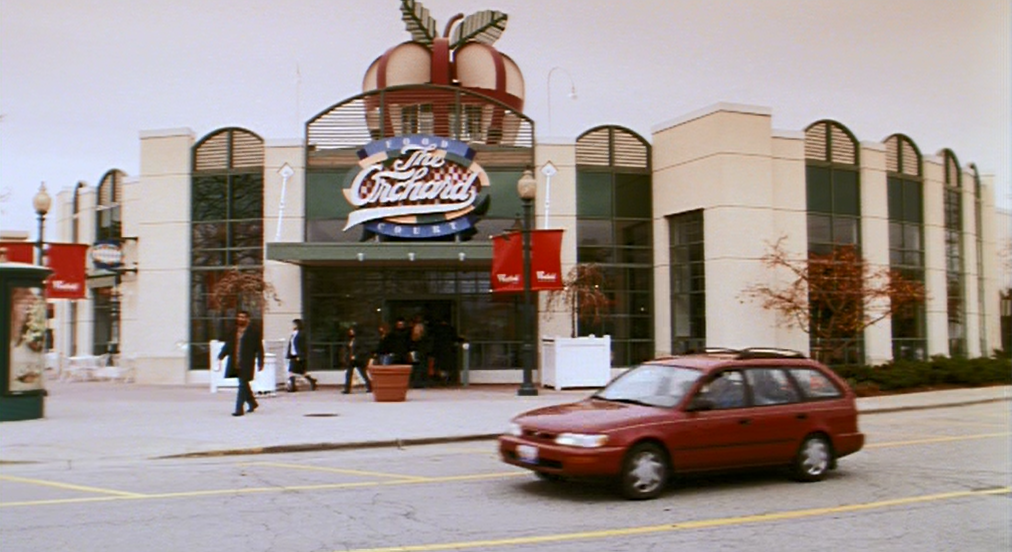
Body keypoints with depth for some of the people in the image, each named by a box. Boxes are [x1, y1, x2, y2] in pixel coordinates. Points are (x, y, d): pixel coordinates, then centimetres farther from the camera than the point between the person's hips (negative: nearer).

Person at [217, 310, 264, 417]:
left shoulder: (253, 332, -3)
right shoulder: (233, 331, 11)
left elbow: (259, 348, -1)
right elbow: (228, 345, 14)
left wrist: (260, 363, -3)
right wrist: (220, 357, 2)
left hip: (246, 364, -5)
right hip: (235, 364, 5)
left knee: (243, 385, -7)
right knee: (244, 385, 15)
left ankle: (239, 409, -5)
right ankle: (252, 402, 34)